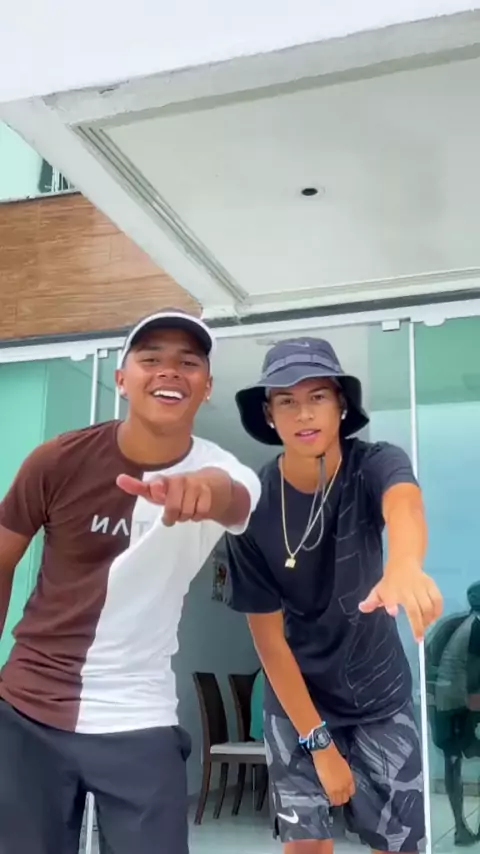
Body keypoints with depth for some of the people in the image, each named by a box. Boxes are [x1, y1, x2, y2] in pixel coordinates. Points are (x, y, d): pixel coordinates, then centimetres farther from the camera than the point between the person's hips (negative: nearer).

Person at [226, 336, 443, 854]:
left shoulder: (375, 464, -19)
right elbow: (268, 634, -13)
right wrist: (317, 741, -13)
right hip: (297, 695, -1)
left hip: (380, 694, 1)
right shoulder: (252, 507, -19)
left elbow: (403, 504, -44)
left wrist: (404, 564, -67)